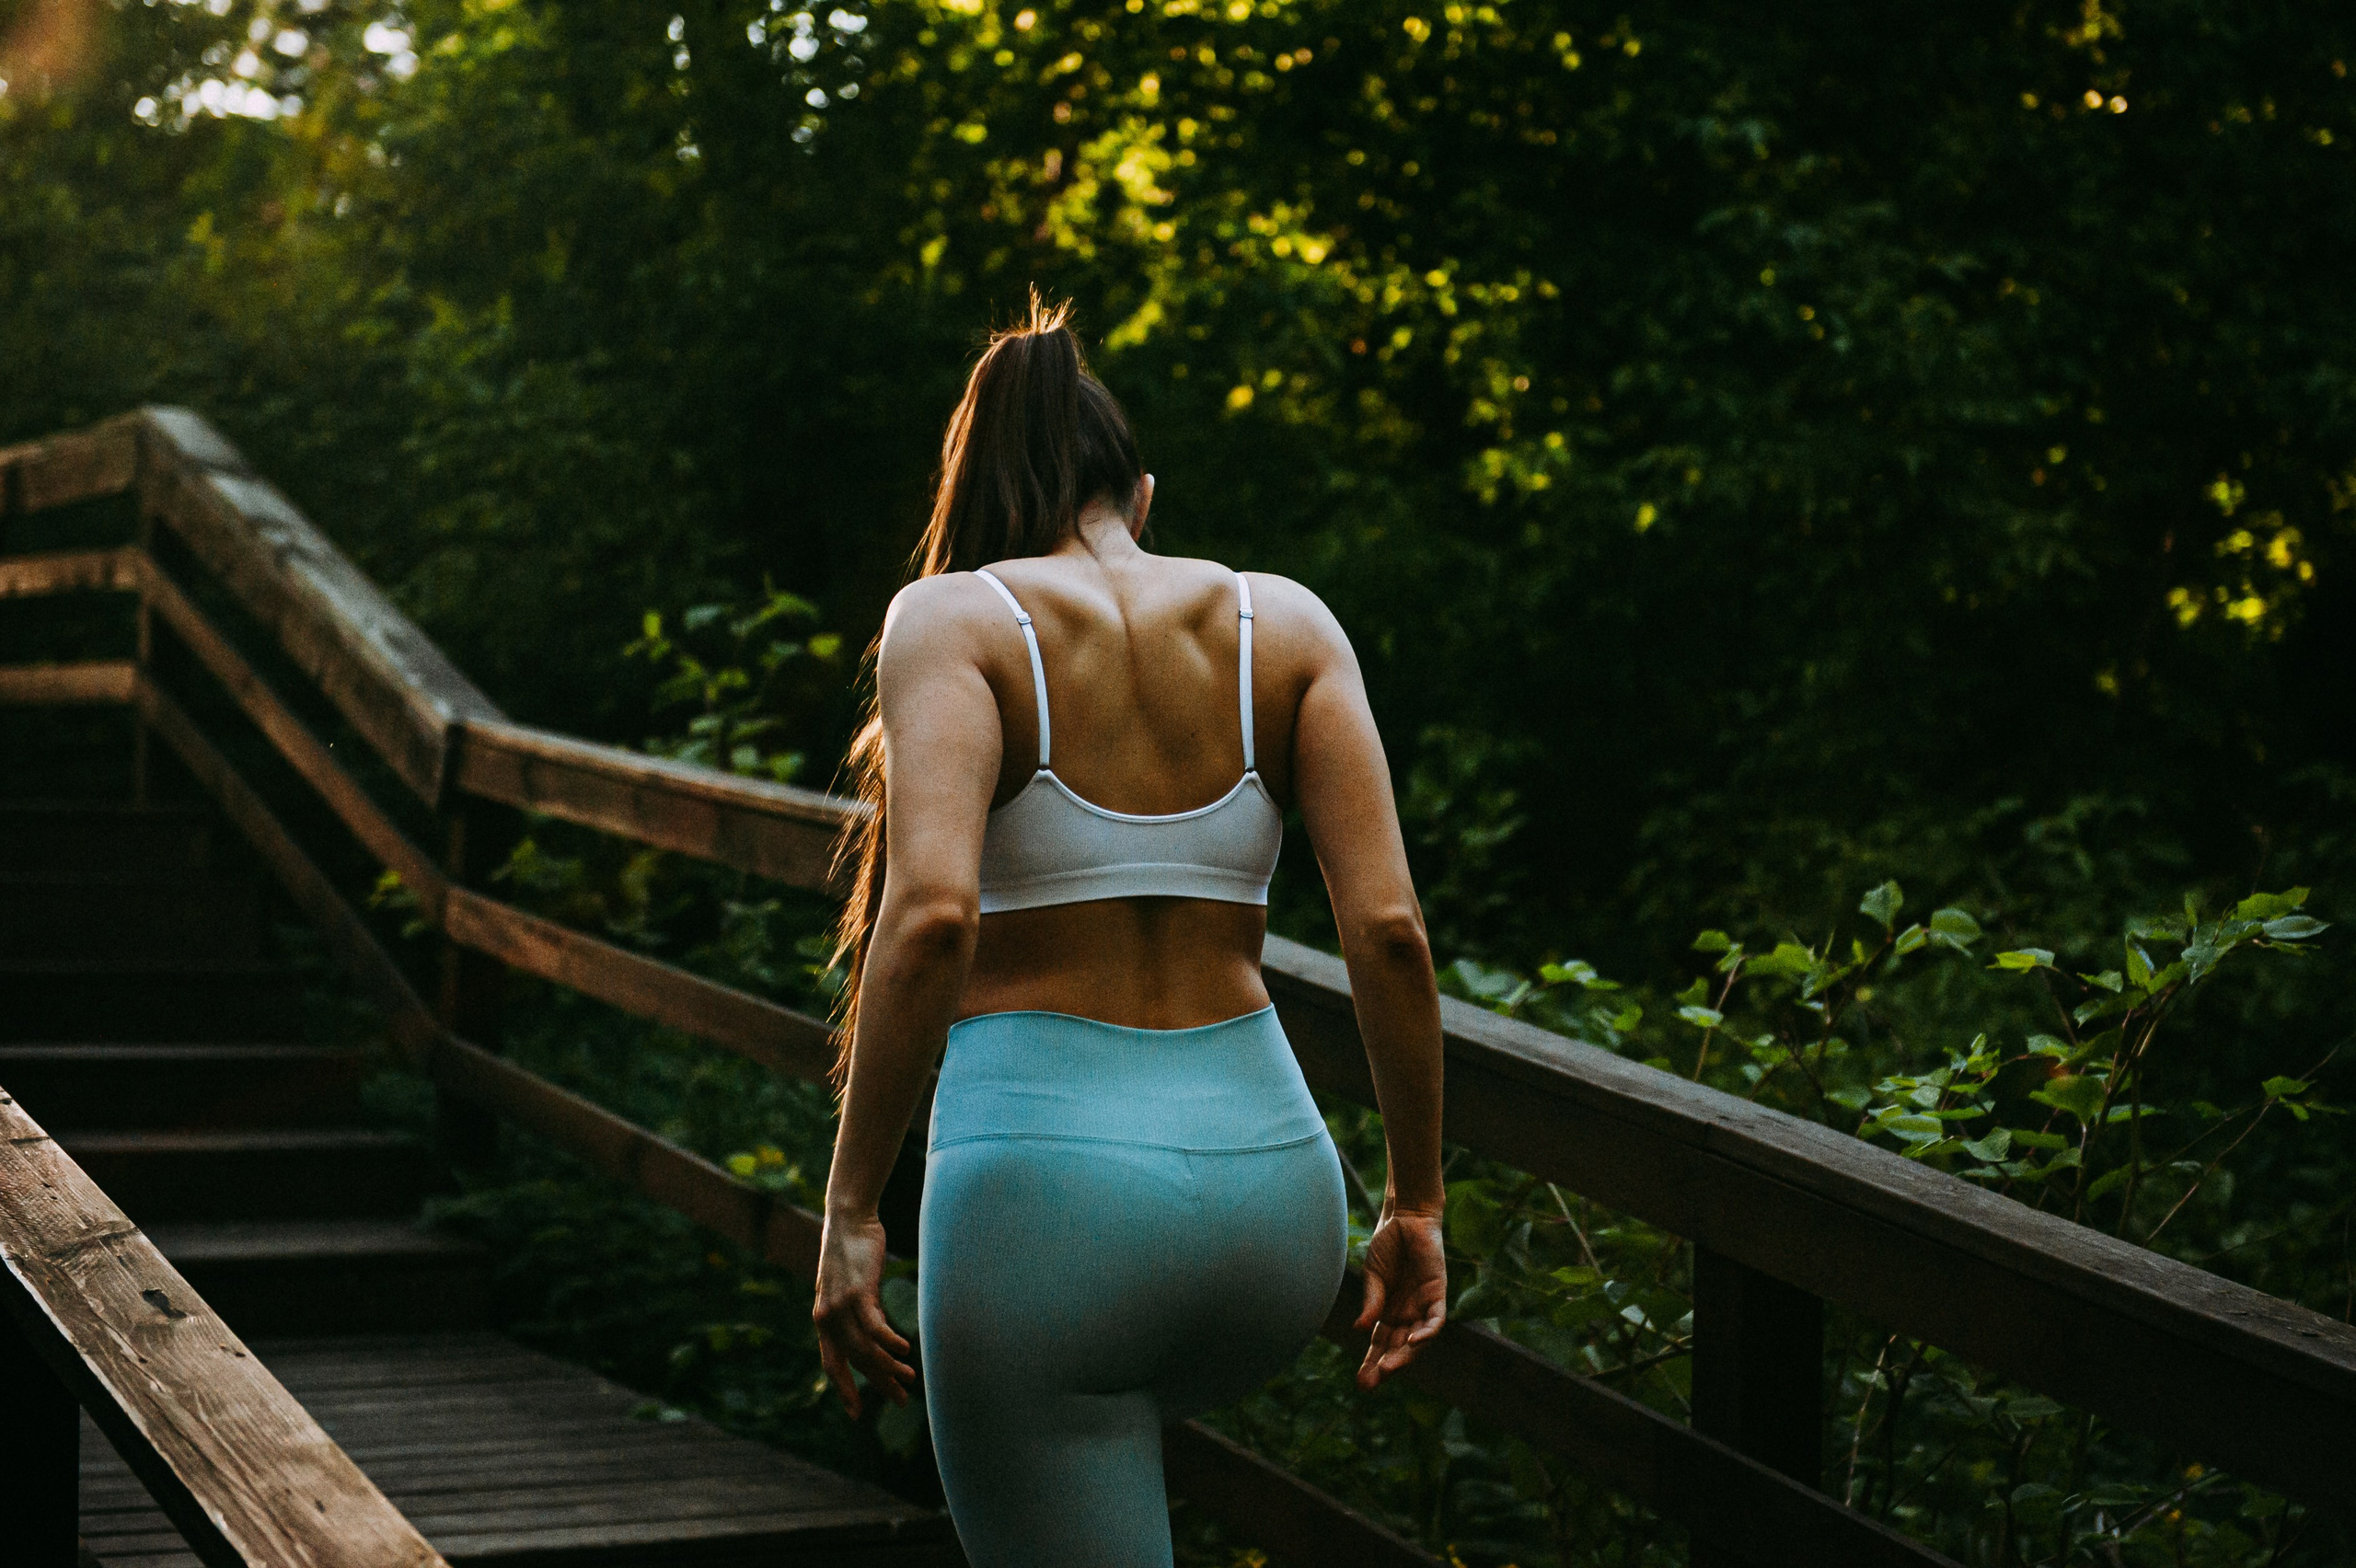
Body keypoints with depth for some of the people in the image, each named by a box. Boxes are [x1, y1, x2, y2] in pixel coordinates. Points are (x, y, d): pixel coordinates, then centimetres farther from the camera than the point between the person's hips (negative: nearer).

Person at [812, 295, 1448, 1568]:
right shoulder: (1283, 623, 7)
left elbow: (932, 916, -18)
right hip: (1273, 1183, 5)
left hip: (1051, 1186, -5)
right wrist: (1416, 1203, 8)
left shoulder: (954, 617, -3)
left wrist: (848, 1212, -11)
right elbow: (1388, 927, -1)